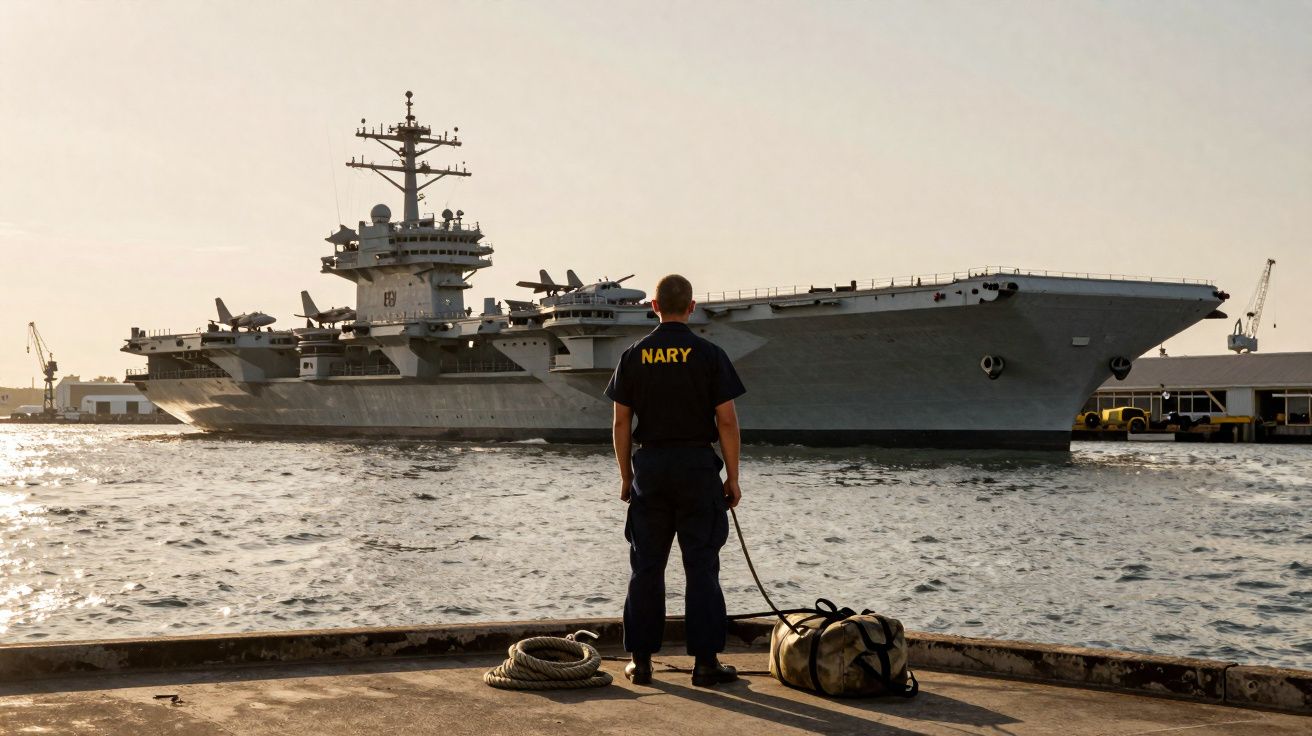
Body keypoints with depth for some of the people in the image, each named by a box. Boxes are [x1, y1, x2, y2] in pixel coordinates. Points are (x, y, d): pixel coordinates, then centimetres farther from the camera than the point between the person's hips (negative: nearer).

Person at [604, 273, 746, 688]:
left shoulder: (633, 356, 2)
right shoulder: (709, 355, -5)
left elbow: (622, 423, 3)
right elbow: (727, 421, -7)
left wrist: (626, 477, 11)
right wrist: (733, 477, 1)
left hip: (650, 466, 2)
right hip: (697, 466, -2)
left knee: (646, 567, 7)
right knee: (701, 567, 2)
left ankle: (641, 661, 10)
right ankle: (705, 661, 3)